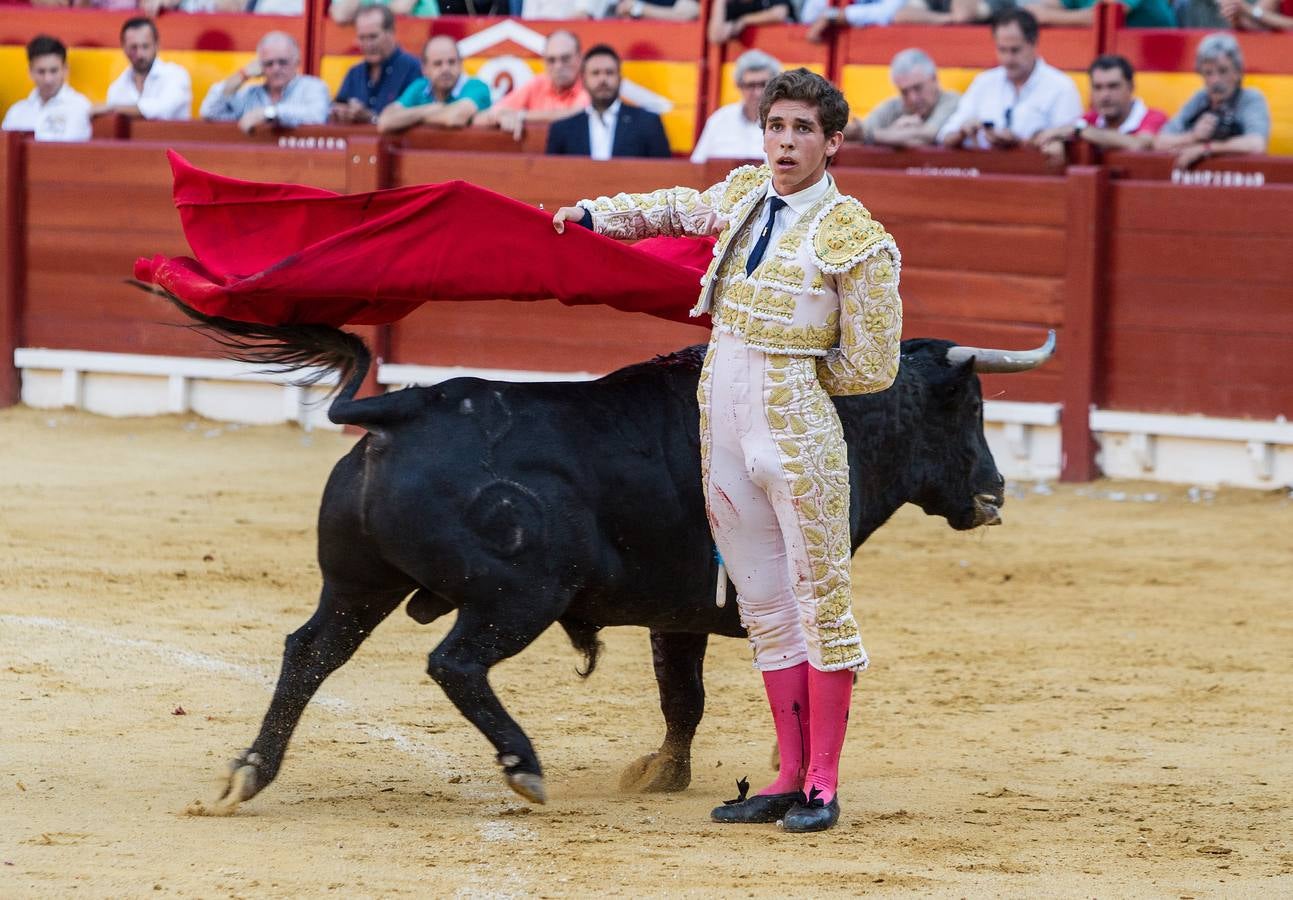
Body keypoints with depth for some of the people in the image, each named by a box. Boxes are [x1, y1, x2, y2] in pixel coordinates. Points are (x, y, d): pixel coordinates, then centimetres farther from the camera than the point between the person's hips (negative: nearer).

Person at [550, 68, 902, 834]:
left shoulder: (855, 239, -9)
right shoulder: (746, 193, 8)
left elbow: (870, 368, -6)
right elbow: (681, 209, 32)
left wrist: (783, 370, 1)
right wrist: (594, 216, 34)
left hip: (799, 434, -7)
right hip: (726, 431, 7)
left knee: (821, 600, 0)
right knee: (765, 610, 11)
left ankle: (823, 785, 5)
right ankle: (789, 779, 17)